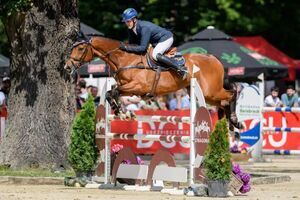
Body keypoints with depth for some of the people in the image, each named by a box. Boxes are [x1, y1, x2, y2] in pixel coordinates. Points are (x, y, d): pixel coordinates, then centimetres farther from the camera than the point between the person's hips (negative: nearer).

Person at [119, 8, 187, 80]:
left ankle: (181, 69, -27)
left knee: (155, 55, -30)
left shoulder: (144, 28, -32)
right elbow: (132, 44, 6)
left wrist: (126, 47, -34)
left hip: (166, 38, -10)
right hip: (155, 42, 10)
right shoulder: (131, 29, -6)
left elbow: (143, 47, -35)